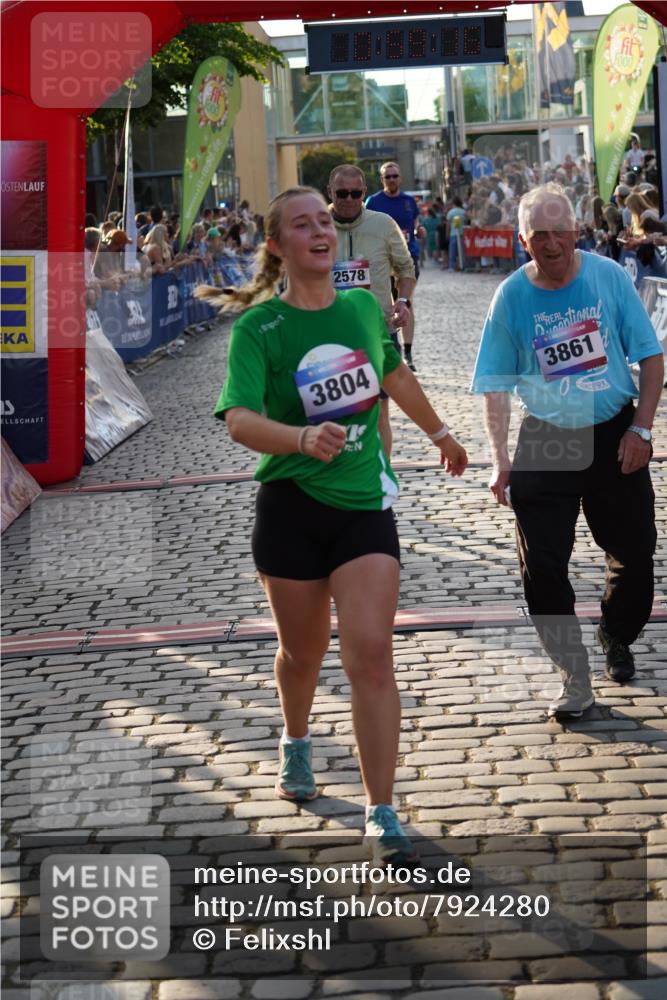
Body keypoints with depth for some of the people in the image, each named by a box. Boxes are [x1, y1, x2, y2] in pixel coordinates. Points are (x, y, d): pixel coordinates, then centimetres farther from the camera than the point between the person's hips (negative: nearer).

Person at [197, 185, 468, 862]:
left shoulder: (363, 307, 3)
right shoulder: (258, 326, -10)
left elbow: (395, 375, 23)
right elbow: (239, 421, -24)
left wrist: (439, 433, 35)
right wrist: (303, 438, -43)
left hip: (364, 503, 2)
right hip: (291, 506, -1)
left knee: (370, 655, -10)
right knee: (302, 650, 15)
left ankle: (381, 814, -5)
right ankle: (296, 745, 48)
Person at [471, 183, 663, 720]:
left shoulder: (609, 276, -6)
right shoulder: (511, 297, -6)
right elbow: (496, 386, -3)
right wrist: (501, 460, -12)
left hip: (614, 435, 0)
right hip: (546, 440, 0)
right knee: (543, 565, -5)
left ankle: (617, 638, 40)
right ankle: (576, 679, 8)